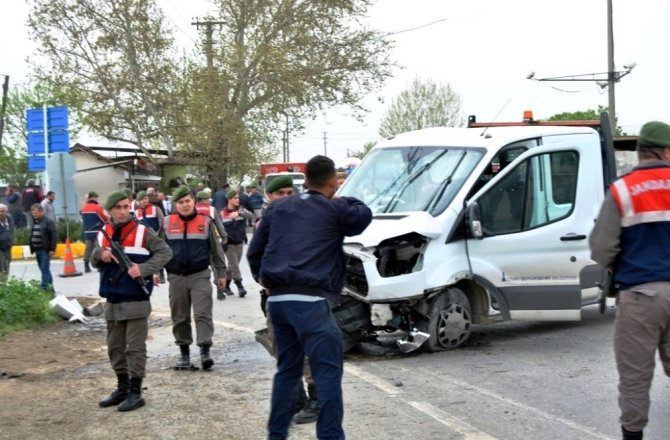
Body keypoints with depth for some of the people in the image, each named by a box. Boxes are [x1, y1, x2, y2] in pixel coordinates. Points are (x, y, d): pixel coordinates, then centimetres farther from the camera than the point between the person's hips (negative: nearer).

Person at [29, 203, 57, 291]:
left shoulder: (48, 221, -8)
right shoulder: (34, 222, 14)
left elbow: (54, 236, -12)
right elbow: (32, 236, 16)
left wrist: (52, 249, -17)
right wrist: (32, 249, 10)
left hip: (45, 250, -8)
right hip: (37, 250, 8)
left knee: (45, 269, -8)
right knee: (44, 269, 12)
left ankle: (44, 287, -9)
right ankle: (50, 285, 21)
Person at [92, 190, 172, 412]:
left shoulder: (142, 232, -7)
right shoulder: (103, 233, 8)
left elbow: (165, 252, -7)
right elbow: (93, 261, 14)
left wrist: (144, 268, -19)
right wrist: (100, 254, -9)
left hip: (137, 300, -6)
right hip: (112, 301, 6)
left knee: (135, 348, -1)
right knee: (115, 348, 14)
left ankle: (135, 392, 5)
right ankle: (122, 387, 26)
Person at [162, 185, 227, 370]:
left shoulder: (205, 222, 1)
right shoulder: (167, 223, 3)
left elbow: (216, 249, 8)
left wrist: (221, 273, 9)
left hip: (200, 276, -2)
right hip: (176, 277, 2)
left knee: (203, 314, -10)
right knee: (180, 317, 8)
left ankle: (205, 351, -11)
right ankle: (184, 353, 18)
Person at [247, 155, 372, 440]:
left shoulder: (278, 207, 18)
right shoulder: (335, 210, 2)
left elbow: (254, 251, 21)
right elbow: (364, 216, 19)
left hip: (277, 300, 7)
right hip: (311, 301, -6)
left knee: (287, 369, 18)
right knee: (328, 372, -3)